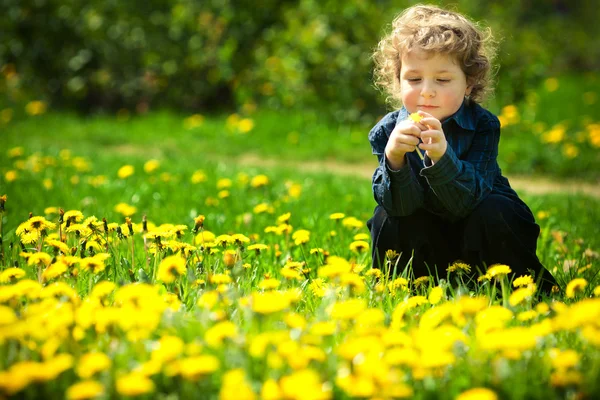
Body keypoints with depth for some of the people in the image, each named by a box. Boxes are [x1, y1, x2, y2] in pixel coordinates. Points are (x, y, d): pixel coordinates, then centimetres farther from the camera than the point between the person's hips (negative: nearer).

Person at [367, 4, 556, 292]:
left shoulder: (483, 126, -21)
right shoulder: (387, 131, -15)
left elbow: (466, 202, -31)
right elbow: (401, 206, -25)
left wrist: (442, 157, -50)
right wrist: (394, 160, -44)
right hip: (422, 240, 1)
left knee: (495, 211, -29)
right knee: (386, 218, -24)